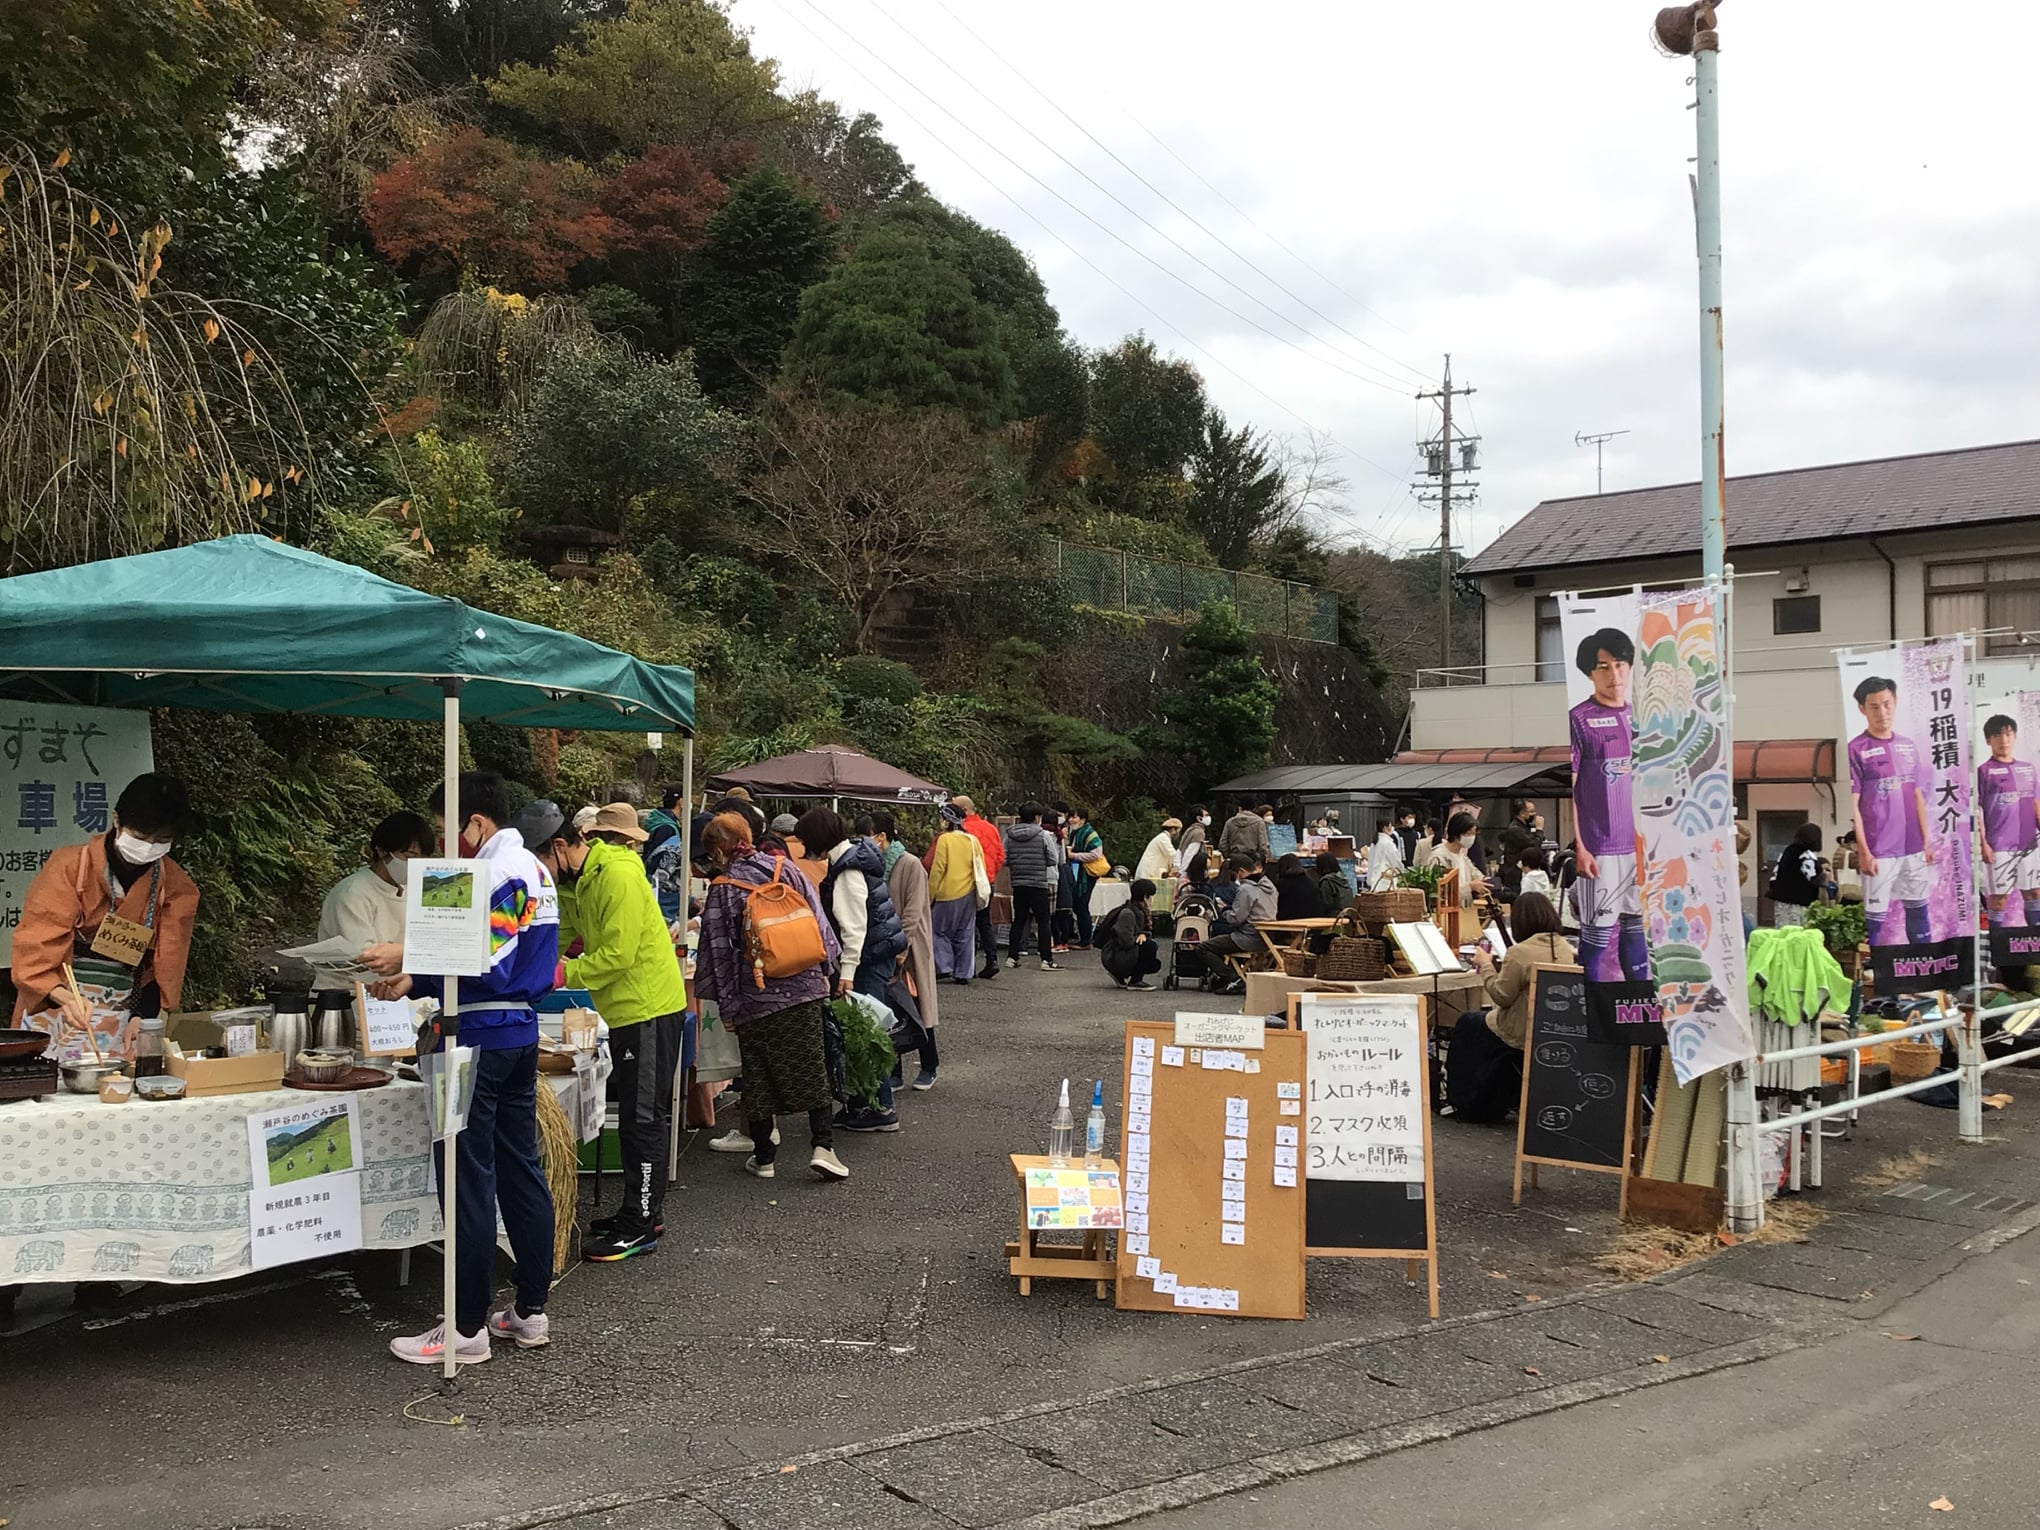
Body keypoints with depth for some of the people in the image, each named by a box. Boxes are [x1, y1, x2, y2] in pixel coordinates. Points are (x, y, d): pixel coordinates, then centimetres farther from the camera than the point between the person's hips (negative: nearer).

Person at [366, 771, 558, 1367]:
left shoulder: (495, 872, -15)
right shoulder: (533, 869, 16)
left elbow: (486, 965, -22)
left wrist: (409, 958, -18)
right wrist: (415, 980, 13)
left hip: (481, 1038, -10)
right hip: (520, 1032, 10)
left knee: (469, 1180, -4)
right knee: (521, 1170, 13)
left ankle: (466, 1328, 2)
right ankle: (531, 1311, 20)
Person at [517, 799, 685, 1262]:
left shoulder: (618, 876, -21)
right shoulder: (574, 880, 9)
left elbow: (618, 954, -24)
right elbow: (563, 939, 11)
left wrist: (564, 974, -18)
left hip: (650, 1009, -10)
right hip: (626, 1010, 10)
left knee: (643, 1118, -4)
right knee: (640, 1115, 16)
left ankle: (640, 1227, 3)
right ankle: (644, 1211, 27)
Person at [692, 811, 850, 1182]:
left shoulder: (721, 891, -6)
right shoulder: (786, 869, 2)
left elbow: (718, 950, -4)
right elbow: (818, 919, 5)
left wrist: (727, 1006, 3)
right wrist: (825, 971, 15)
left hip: (756, 998, -2)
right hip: (804, 988, 2)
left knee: (760, 1077, 9)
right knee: (811, 1069, 10)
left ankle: (764, 1157, 17)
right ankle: (822, 1146, 2)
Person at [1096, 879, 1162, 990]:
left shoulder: (1140, 912, 9)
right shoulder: (1127, 913, -21)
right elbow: (1126, 941, -28)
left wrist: (1143, 934, -9)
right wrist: (1140, 937, -10)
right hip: (1112, 957, -10)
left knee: (1155, 964, 8)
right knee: (1149, 945, -25)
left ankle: (1120, 976, 17)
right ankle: (1135, 982, -14)